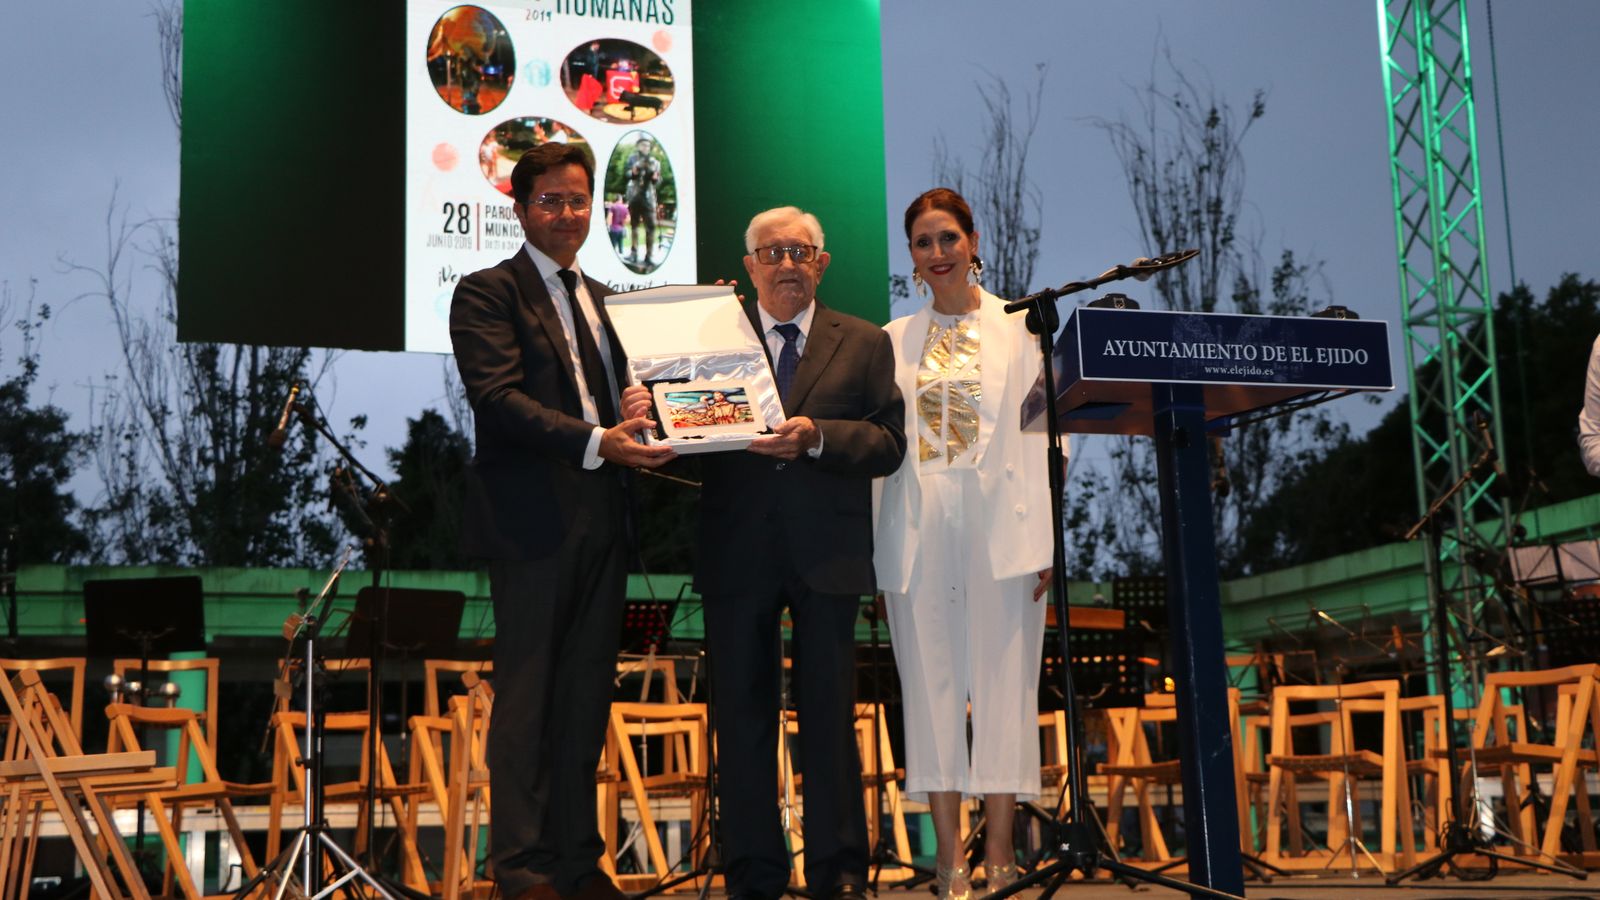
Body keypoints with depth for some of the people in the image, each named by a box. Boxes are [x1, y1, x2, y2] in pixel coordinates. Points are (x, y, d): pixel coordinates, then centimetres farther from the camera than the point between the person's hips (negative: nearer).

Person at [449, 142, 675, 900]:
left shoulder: (601, 297, 20)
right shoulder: (488, 293, -3)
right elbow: (499, 397, -16)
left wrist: (644, 413, -1)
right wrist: (595, 442, -27)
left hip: (601, 519, 7)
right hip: (531, 519, -7)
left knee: (586, 698, 11)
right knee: (526, 699, 0)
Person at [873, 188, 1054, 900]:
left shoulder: (1018, 328, 5)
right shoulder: (893, 340, 12)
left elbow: (1039, 434, 1)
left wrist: (1043, 540, -6)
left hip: (999, 527, -2)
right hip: (919, 532, 2)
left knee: (1003, 680, -1)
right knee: (931, 682, 2)